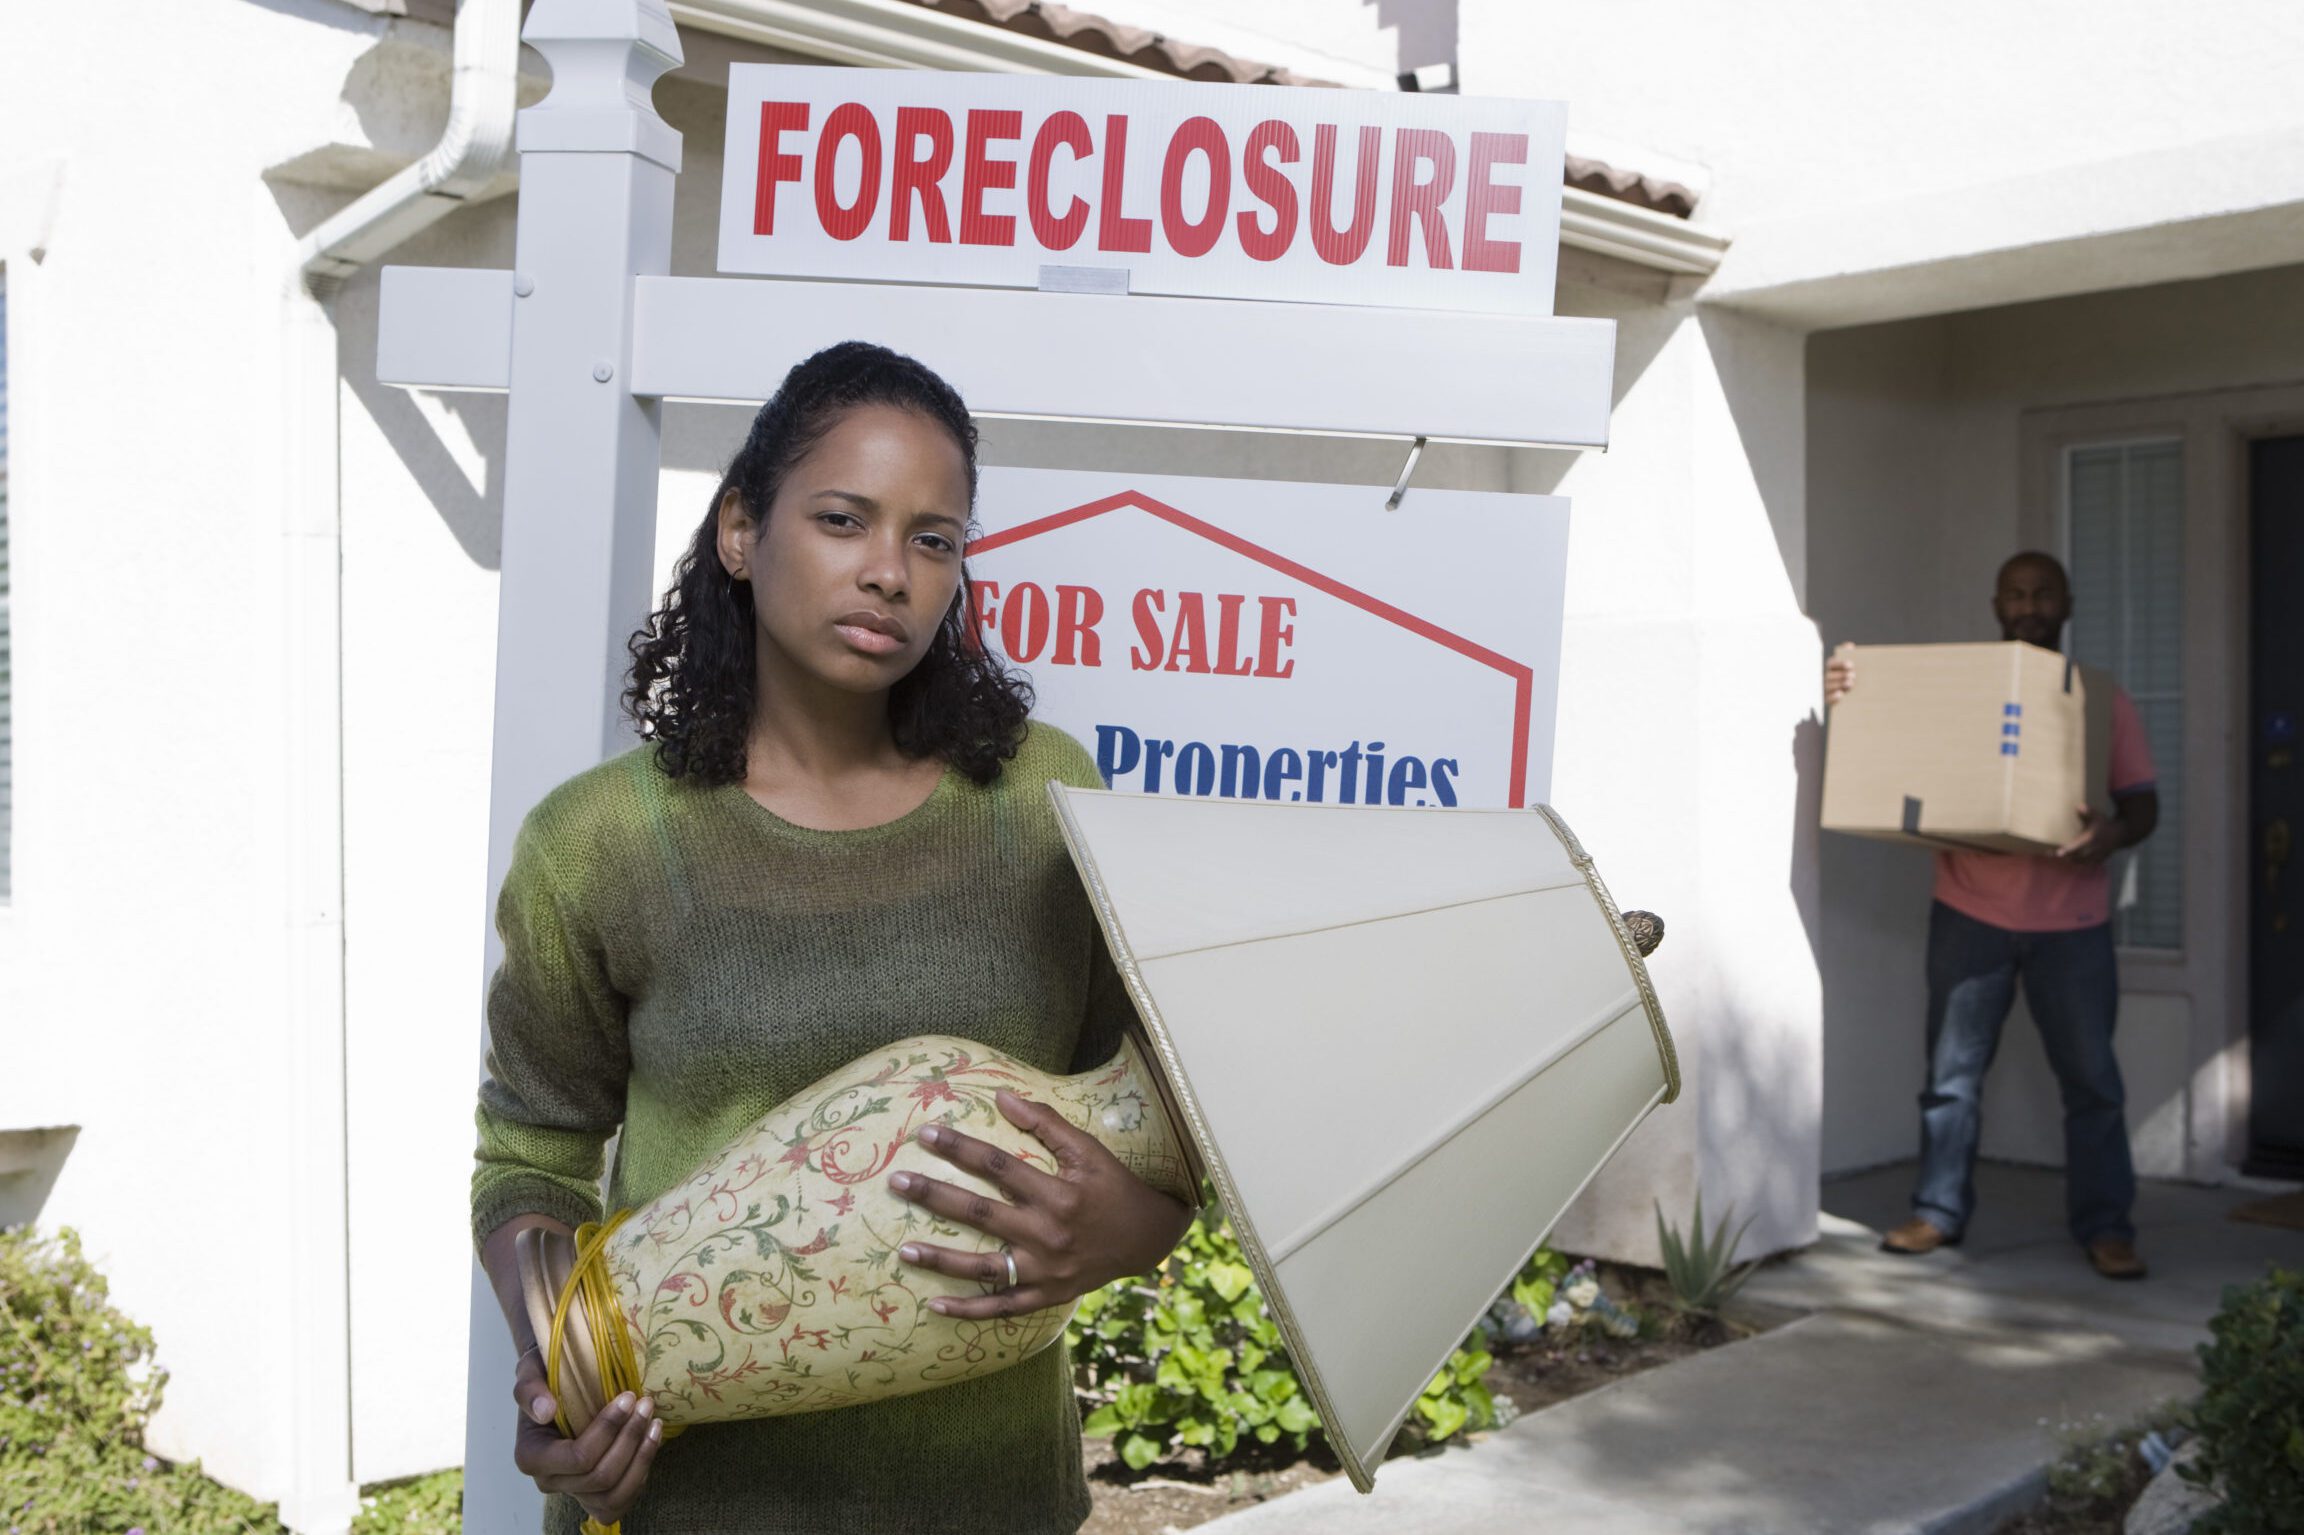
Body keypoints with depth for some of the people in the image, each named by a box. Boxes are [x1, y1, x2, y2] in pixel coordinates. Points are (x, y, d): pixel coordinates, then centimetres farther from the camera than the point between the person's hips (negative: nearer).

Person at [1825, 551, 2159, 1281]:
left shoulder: (2103, 700, 5)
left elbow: (2142, 803, 3)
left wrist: (2113, 833, -22)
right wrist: (1846, 694, -19)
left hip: (2071, 920, 0)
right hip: (1969, 913, 0)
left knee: (2090, 1077, 3)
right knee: (1952, 1071, 7)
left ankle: (2104, 1226, 14)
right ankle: (1939, 1211, 18)